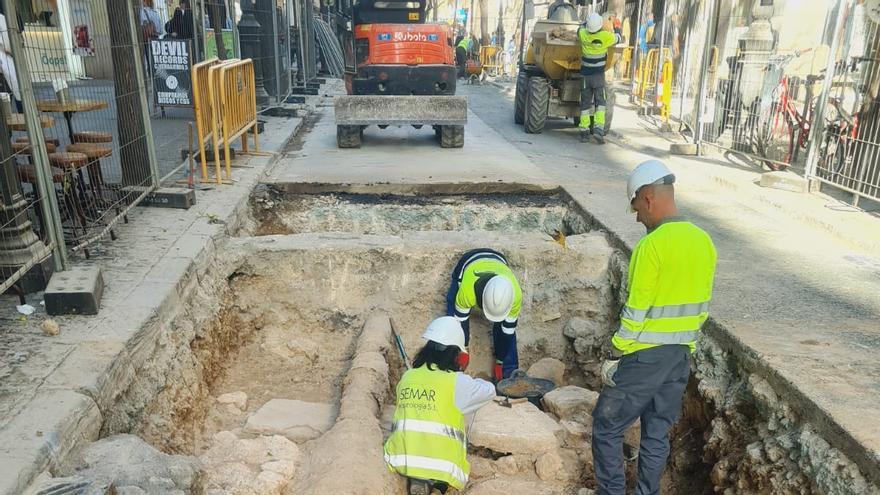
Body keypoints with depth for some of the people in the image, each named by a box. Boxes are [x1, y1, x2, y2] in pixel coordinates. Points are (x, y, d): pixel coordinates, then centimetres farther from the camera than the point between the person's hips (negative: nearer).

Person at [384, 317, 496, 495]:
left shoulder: (407, 377, 7)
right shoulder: (457, 382, -5)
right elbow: (489, 391, 10)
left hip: (399, 459, 3)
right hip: (441, 466, -3)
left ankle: (417, 479, 4)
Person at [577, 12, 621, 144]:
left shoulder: (583, 35, -6)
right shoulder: (607, 37, -11)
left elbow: (580, 27, 19)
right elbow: (618, 38, 11)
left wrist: (588, 21, 36)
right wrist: (617, 29, 32)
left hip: (585, 75, 2)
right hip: (599, 75, -2)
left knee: (585, 103, 8)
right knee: (600, 103, -1)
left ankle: (584, 132, 6)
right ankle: (598, 129, -17)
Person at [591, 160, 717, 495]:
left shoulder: (652, 245, -21)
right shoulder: (704, 242, 3)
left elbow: (636, 311, -20)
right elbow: (701, 305, 11)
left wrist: (614, 355, -10)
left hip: (644, 357, -7)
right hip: (680, 356, 8)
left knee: (606, 428, 9)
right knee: (658, 433, 18)